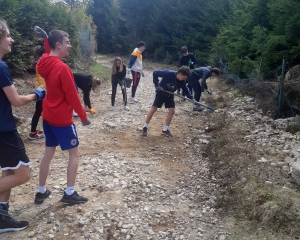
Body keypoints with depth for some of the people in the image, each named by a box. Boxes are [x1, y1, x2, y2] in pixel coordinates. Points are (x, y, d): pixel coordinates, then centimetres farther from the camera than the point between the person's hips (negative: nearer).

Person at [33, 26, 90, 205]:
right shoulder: (62, 68, -22)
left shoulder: (44, 63, 1)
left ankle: (41, 191, 25)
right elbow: (72, 96, -19)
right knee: (74, 153, 5)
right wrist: (83, 116, -8)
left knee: (49, 152, 16)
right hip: (62, 119, -8)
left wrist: (46, 39, 14)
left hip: (48, 116, 8)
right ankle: (69, 193, 10)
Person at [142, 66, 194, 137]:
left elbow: (185, 89, 1)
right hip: (160, 93, -5)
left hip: (169, 95, 5)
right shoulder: (169, 73, -31)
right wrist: (156, 85, -27)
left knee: (172, 111, -2)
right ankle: (145, 127, 8)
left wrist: (191, 98, -13)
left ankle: (165, 129, 12)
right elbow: (155, 73, -26)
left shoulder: (182, 81, -14)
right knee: (153, 109, -5)